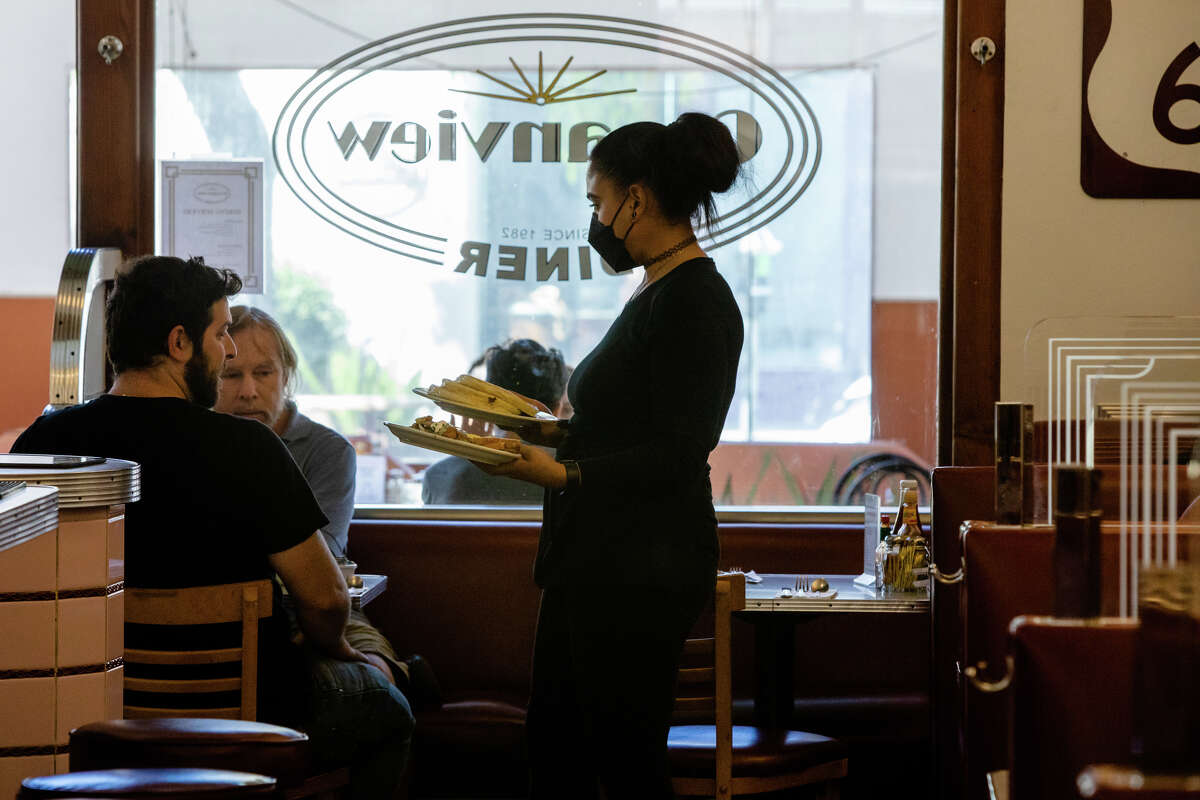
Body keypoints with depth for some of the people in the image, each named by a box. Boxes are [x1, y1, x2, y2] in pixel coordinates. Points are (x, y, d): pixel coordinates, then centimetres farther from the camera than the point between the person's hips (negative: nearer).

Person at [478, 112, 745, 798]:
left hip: (645, 567, -10)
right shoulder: (658, 291, 16)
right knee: (553, 745, 14)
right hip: (598, 556, 10)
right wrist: (550, 433, 13)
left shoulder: (694, 302, -15)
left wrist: (563, 474, -25)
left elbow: (678, 457, -21)